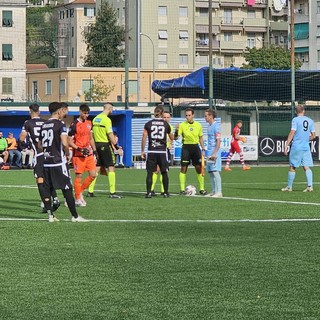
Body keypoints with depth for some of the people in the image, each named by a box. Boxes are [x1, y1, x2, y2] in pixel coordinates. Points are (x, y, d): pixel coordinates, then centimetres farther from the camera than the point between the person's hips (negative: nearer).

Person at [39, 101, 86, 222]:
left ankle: (50, 215, 7)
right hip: (59, 162, -6)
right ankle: (75, 216, 3)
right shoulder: (60, 124, -10)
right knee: (67, 189, 0)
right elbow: (64, 143, -20)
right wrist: (67, 154, -4)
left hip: (46, 162, 6)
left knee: (46, 188, 9)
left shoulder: (44, 125, 11)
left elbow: (40, 145, 17)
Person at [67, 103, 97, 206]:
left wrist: (94, 150, 15)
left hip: (89, 153, 7)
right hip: (78, 155, -7)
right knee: (79, 176, -3)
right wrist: (79, 149, -19)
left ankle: (80, 191, 20)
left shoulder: (89, 123, 11)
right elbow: (69, 141, -10)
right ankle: (78, 199, 6)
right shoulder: (74, 125, -11)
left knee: (93, 175, 2)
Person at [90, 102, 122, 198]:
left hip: (97, 144, 8)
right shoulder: (106, 119, -13)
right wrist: (115, 145, -11)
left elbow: (92, 134, 14)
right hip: (105, 145, -8)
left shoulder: (95, 119, 10)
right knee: (111, 168, -3)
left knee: (97, 168, 12)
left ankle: (90, 191, 11)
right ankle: (112, 192, -6)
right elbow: (110, 134, -18)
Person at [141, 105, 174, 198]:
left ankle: (149, 192, -3)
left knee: (150, 173, 3)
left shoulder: (148, 124, 0)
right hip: (162, 151, 0)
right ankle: (166, 192, 11)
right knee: (164, 173, 10)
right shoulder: (166, 124, 2)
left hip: (151, 152, 0)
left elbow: (144, 138, -1)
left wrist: (142, 151, 6)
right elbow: (172, 138, 14)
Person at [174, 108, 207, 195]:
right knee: (183, 168, -4)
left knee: (199, 168, 1)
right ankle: (182, 189, 1)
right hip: (186, 147, -2)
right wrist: (176, 131, -27)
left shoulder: (198, 125, 6)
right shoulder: (182, 125, -3)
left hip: (195, 147, 2)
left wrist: (203, 149, 9)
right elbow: (175, 138, -8)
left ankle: (202, 189, 9)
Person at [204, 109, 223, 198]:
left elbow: (218, 141, -14)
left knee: (215, 171, -9)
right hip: (209, 153, 9)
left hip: (214, 153, -9)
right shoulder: (209, 126, 16)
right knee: (210, 172, 8)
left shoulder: (216, 126, -10)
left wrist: (214, 153, -20)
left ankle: (219, 192, -8)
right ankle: (214, 191, 13)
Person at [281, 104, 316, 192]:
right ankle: (310, 186, -10)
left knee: (292, 167, 4)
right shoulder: (310, 121, 8)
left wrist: (286, 145, -10)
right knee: (307, 167, 2)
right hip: (306, 148, 4)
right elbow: (313, 135, 10)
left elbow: (292, 133, -12)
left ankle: (289, 187, 11)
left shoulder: (295, 120, -6)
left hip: (296, 147, -4)